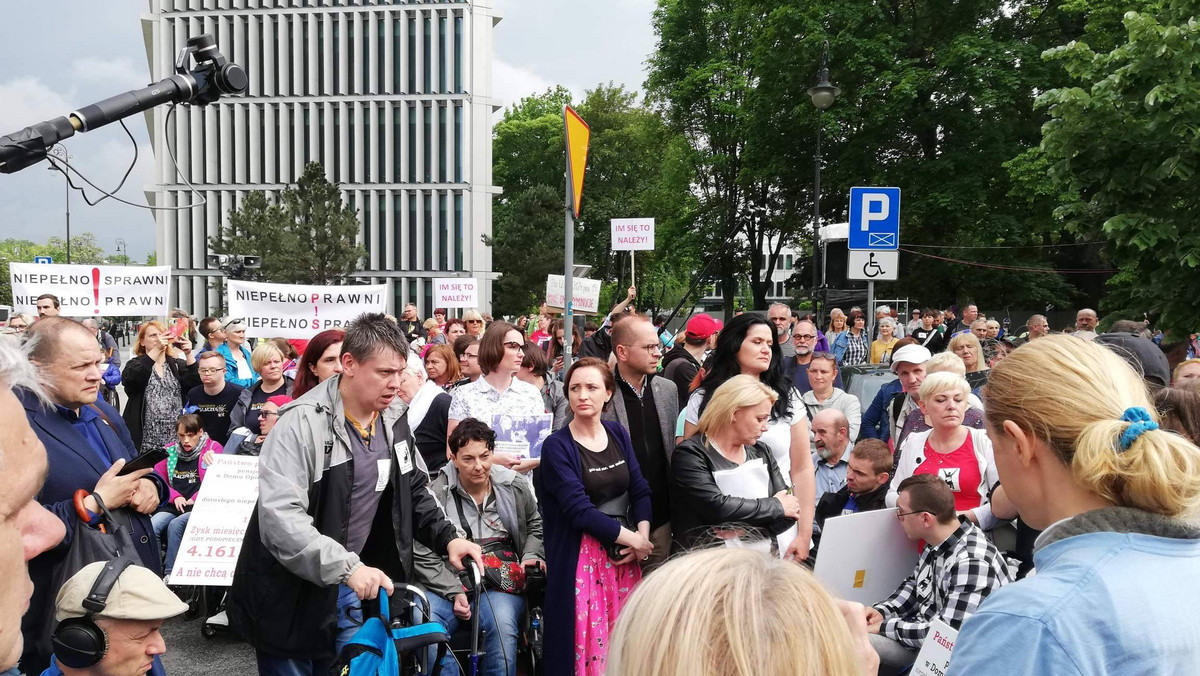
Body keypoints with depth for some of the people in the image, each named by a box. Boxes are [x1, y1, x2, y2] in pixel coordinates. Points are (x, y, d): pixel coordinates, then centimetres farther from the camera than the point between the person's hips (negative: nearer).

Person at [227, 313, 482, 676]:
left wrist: (447, 538, -1)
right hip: (290, 592, -6)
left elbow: (415, 490, 16)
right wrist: (347, 567, -39)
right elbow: (279, 518, -31)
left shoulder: (394, 420, 1)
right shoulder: (302, 423, -22)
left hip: (351, 590, 6)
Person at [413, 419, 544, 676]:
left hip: (502, 587, 1)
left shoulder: (515, 487, 9)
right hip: (449, 585, 0)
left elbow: (536, 526, 28)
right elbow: (424, 556, -1)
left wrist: (531, 556, 8)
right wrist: (454, 592, -12)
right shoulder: (436, 493, 1)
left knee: (502, 623, -34)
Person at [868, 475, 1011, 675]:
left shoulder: (971, 563, -30)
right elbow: (914, 585, 16)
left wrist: (884, 627, -21)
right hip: (921, 631, 9)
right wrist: (882, 611, -2)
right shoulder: (936, 543, -1)